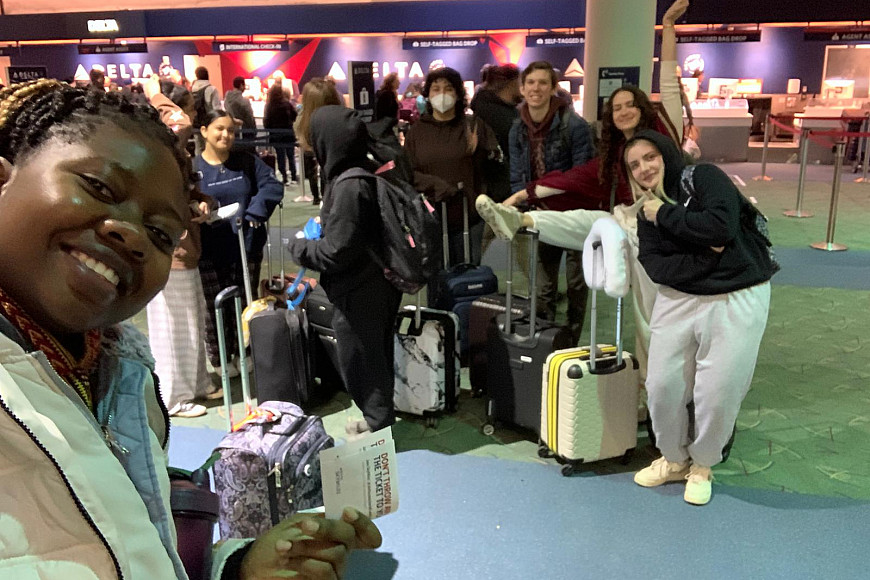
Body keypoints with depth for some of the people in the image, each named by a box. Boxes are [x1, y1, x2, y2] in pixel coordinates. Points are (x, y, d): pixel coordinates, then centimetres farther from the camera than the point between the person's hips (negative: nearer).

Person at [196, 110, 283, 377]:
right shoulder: (192, 167, -4)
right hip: (210, 252, -2)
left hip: (248, 245, 3)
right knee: (216, 306, 6)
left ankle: (243, 355, 30)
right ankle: (220, 360, 22)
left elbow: (272, 186, -2)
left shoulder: (247, 161, 3)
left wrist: (255, 211, -15)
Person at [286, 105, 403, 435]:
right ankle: (379, 419, 40)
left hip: (359, 294, -9)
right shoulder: (368, 172, 2)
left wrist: (298, 248, -10)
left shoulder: (348, 187, -27)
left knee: (359, 362, 9)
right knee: (376, 355, 23)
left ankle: (379, 424, 26)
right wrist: (326, 223, 13)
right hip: (377, 284, 9)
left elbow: (337, 251, -25)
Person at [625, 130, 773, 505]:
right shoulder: (648, 214, 8)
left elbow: (721, 226, -24)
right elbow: (656, 267, -4)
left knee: (718, 392, -2)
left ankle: (702, 466, 25)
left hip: (737, 300, -4)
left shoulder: (704, 178, -6)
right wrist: (704, 258, -17)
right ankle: (674, 459, 29)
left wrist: (666, 213, -14)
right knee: (662, 385, 2)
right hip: (677, 300, 5)